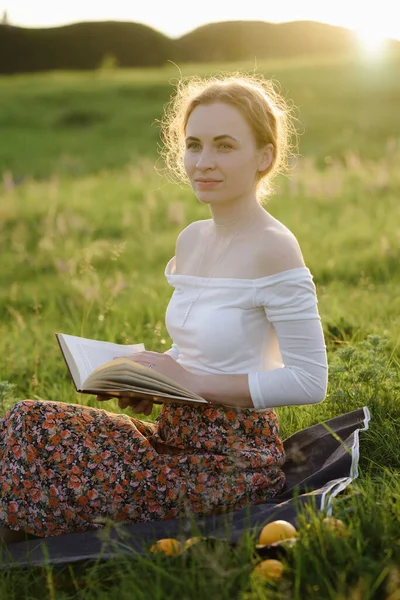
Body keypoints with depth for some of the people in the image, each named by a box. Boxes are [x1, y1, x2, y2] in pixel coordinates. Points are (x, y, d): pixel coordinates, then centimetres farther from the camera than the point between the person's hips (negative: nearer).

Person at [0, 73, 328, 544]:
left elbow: (310, 382, -17)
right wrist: (148, 382, 1)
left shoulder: (272, 248, -16)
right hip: (176, 433, 7)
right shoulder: (191, 240, 8)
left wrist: (195, 382, -16)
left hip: (234, 458, -7)